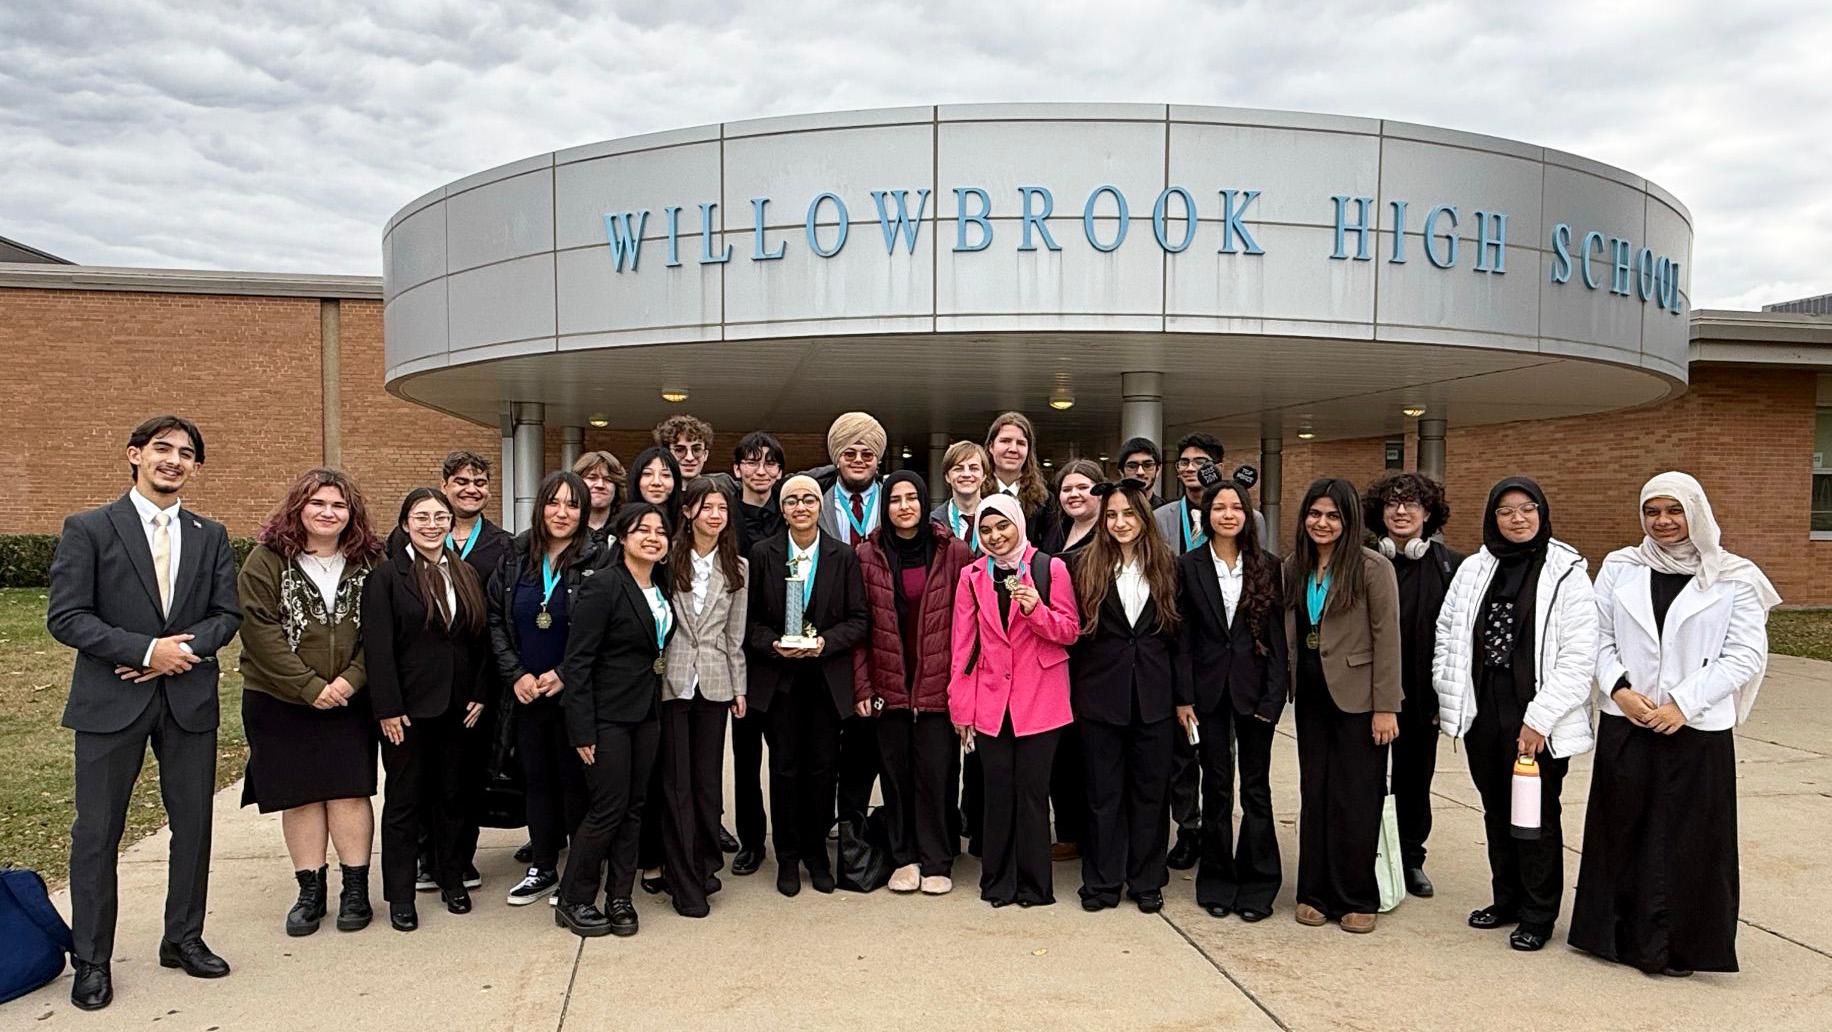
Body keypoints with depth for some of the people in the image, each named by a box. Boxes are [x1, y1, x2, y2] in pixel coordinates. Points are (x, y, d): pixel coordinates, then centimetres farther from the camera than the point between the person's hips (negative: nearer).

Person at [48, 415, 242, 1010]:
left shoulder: (210, 536, 9)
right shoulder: (88, 530, -2)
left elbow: (227, 613, 6)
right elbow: (65, 617, -8)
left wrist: (183, 650, -13)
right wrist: (147, 650, -16)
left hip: (190, 699, 3)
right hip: (110, 701, -3)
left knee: (193, 824, 10)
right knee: (97, 832, 4)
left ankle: (184, 939, 26)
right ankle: (92, 961, 17)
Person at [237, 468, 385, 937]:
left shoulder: (368, 563, 2)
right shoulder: (267, 560, -4)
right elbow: (260, 631, -11)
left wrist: (351, 679, -14)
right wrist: (309, 686, -16)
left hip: (348, 700, 1)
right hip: (280, 701, -1)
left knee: (349, 790, -1)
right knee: (299, 795, 5)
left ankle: (356, 889, 9)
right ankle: (310, 892, 16)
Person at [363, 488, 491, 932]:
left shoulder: (466, 575, 9)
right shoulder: (385, 576, -6)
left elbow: (481, 640, 10)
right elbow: (377, 648, -11)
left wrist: (479, 695, 2)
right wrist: (388, 708, -15)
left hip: (459, 707, 4)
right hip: (409, 707, -4)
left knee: (453, 794, 13)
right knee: (404, 799, 6)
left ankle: (451, 879, 26)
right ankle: (400, 895, 15)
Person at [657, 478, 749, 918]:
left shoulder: (737, 568, 7)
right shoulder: (668, 559, -3)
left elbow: (735, 634, 9)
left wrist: (739, 687, 8)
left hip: (714, 682, 2)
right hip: (671, 679, -2)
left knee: (708, 778, 8)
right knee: (676, 780, 1)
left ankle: (705, 865, 24)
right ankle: (685, 881, 9)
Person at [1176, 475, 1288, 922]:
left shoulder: (1268, 566, 2)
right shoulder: (1189, 566, 1)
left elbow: (1277, 633, 0)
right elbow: (1183, 635, 0)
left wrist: (1273, 695, -7)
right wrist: (1184, 697, -4)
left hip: (1255, 688, 0)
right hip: (1209, 688, 0)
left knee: (1256, 787, 5)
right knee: (1216, 786, 8)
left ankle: (1258, 884, 16)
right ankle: (1217, 881, 19)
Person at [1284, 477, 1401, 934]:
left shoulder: (1372, 567, -10)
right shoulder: (1294, 566, 6)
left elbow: (1387, 638, -11)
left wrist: (1385, 707, -13)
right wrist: (1289, 686, 5)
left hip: (1356, 697, -5)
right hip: (1311, 695, 5)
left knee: (1355, 800, 3)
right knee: (1314, 794, 11)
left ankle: (1357, 899, 17)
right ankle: (1315, 892, 22)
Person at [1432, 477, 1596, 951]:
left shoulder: (1567, 574, -9)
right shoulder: (1474, 570, 5)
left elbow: (1578, 658, -13)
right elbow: (1446, 633, 12)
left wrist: (1539, 719, -16)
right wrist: (1448, 696, 5)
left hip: (1536, 722, -5)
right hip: (1482, 713, 5)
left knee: (1538, 817, 6)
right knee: (1496, 811, 16)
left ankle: (1538, 915, 21)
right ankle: (1507, 898, 33)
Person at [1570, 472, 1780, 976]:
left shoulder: (1734, 578, -1)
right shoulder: (1619, 568, 6)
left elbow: (1747, 654, -6)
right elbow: (1599, 638, 5)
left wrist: (1684, 703, -13)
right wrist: (1618, 688, -11)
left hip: (1697, 730, -2)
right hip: (1624, 726, 2)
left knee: (1686, 838, 3)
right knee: (1622, 831, 8)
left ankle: (1677, 944, 16)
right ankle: (1619, 933, 21)